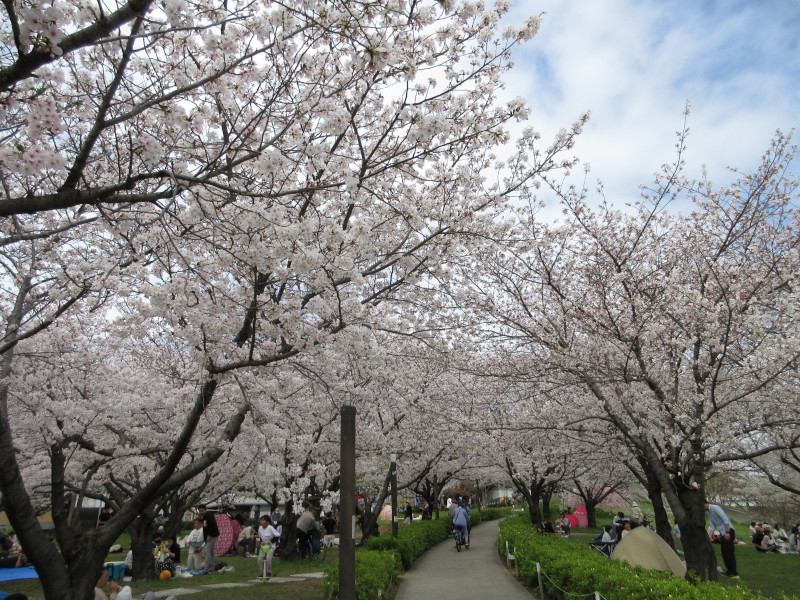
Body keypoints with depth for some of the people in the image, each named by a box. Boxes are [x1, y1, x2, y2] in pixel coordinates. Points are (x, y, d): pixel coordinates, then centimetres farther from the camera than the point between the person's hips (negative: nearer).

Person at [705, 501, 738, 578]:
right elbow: (712, 524, 17)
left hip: (728, 531, -9)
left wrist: (727, 532, -22)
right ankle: (729, 571, 17)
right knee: (724, 552, 10)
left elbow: (726, 519, -22)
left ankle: (734, 573, -2)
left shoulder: (715, 508, -16)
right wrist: (711, 533, 4)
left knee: (729, 552, -7)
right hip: (722, 533, 9)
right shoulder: (709, 512, 13)